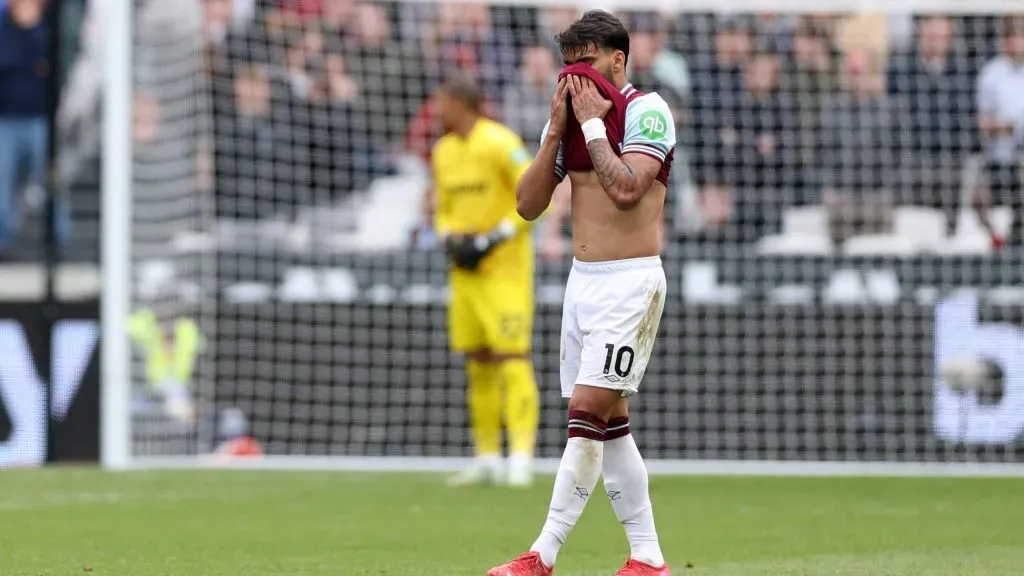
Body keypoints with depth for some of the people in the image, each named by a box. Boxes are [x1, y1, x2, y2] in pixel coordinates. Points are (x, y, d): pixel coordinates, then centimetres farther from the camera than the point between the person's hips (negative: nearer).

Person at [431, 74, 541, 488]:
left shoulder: (500, 143, -12)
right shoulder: (443, 151, 13)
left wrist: (492, 239, -18)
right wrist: (449, 240, 1)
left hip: (505, 268, -8)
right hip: (466, 270, 8)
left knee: (511, 357, -13)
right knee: (477, 361, 7)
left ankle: (521, 458, -16)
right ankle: (488, 459, 12)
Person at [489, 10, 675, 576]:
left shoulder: (645, 110, -9)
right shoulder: (569, 118, 11)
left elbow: (627, 188, -24)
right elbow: (528, 204, 6)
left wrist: (592, 122, -15)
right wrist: (557, 130, -3)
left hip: (629, 283, -8)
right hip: (582, 280, 8)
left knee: (588, 412, -13)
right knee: (610, 424, 7)